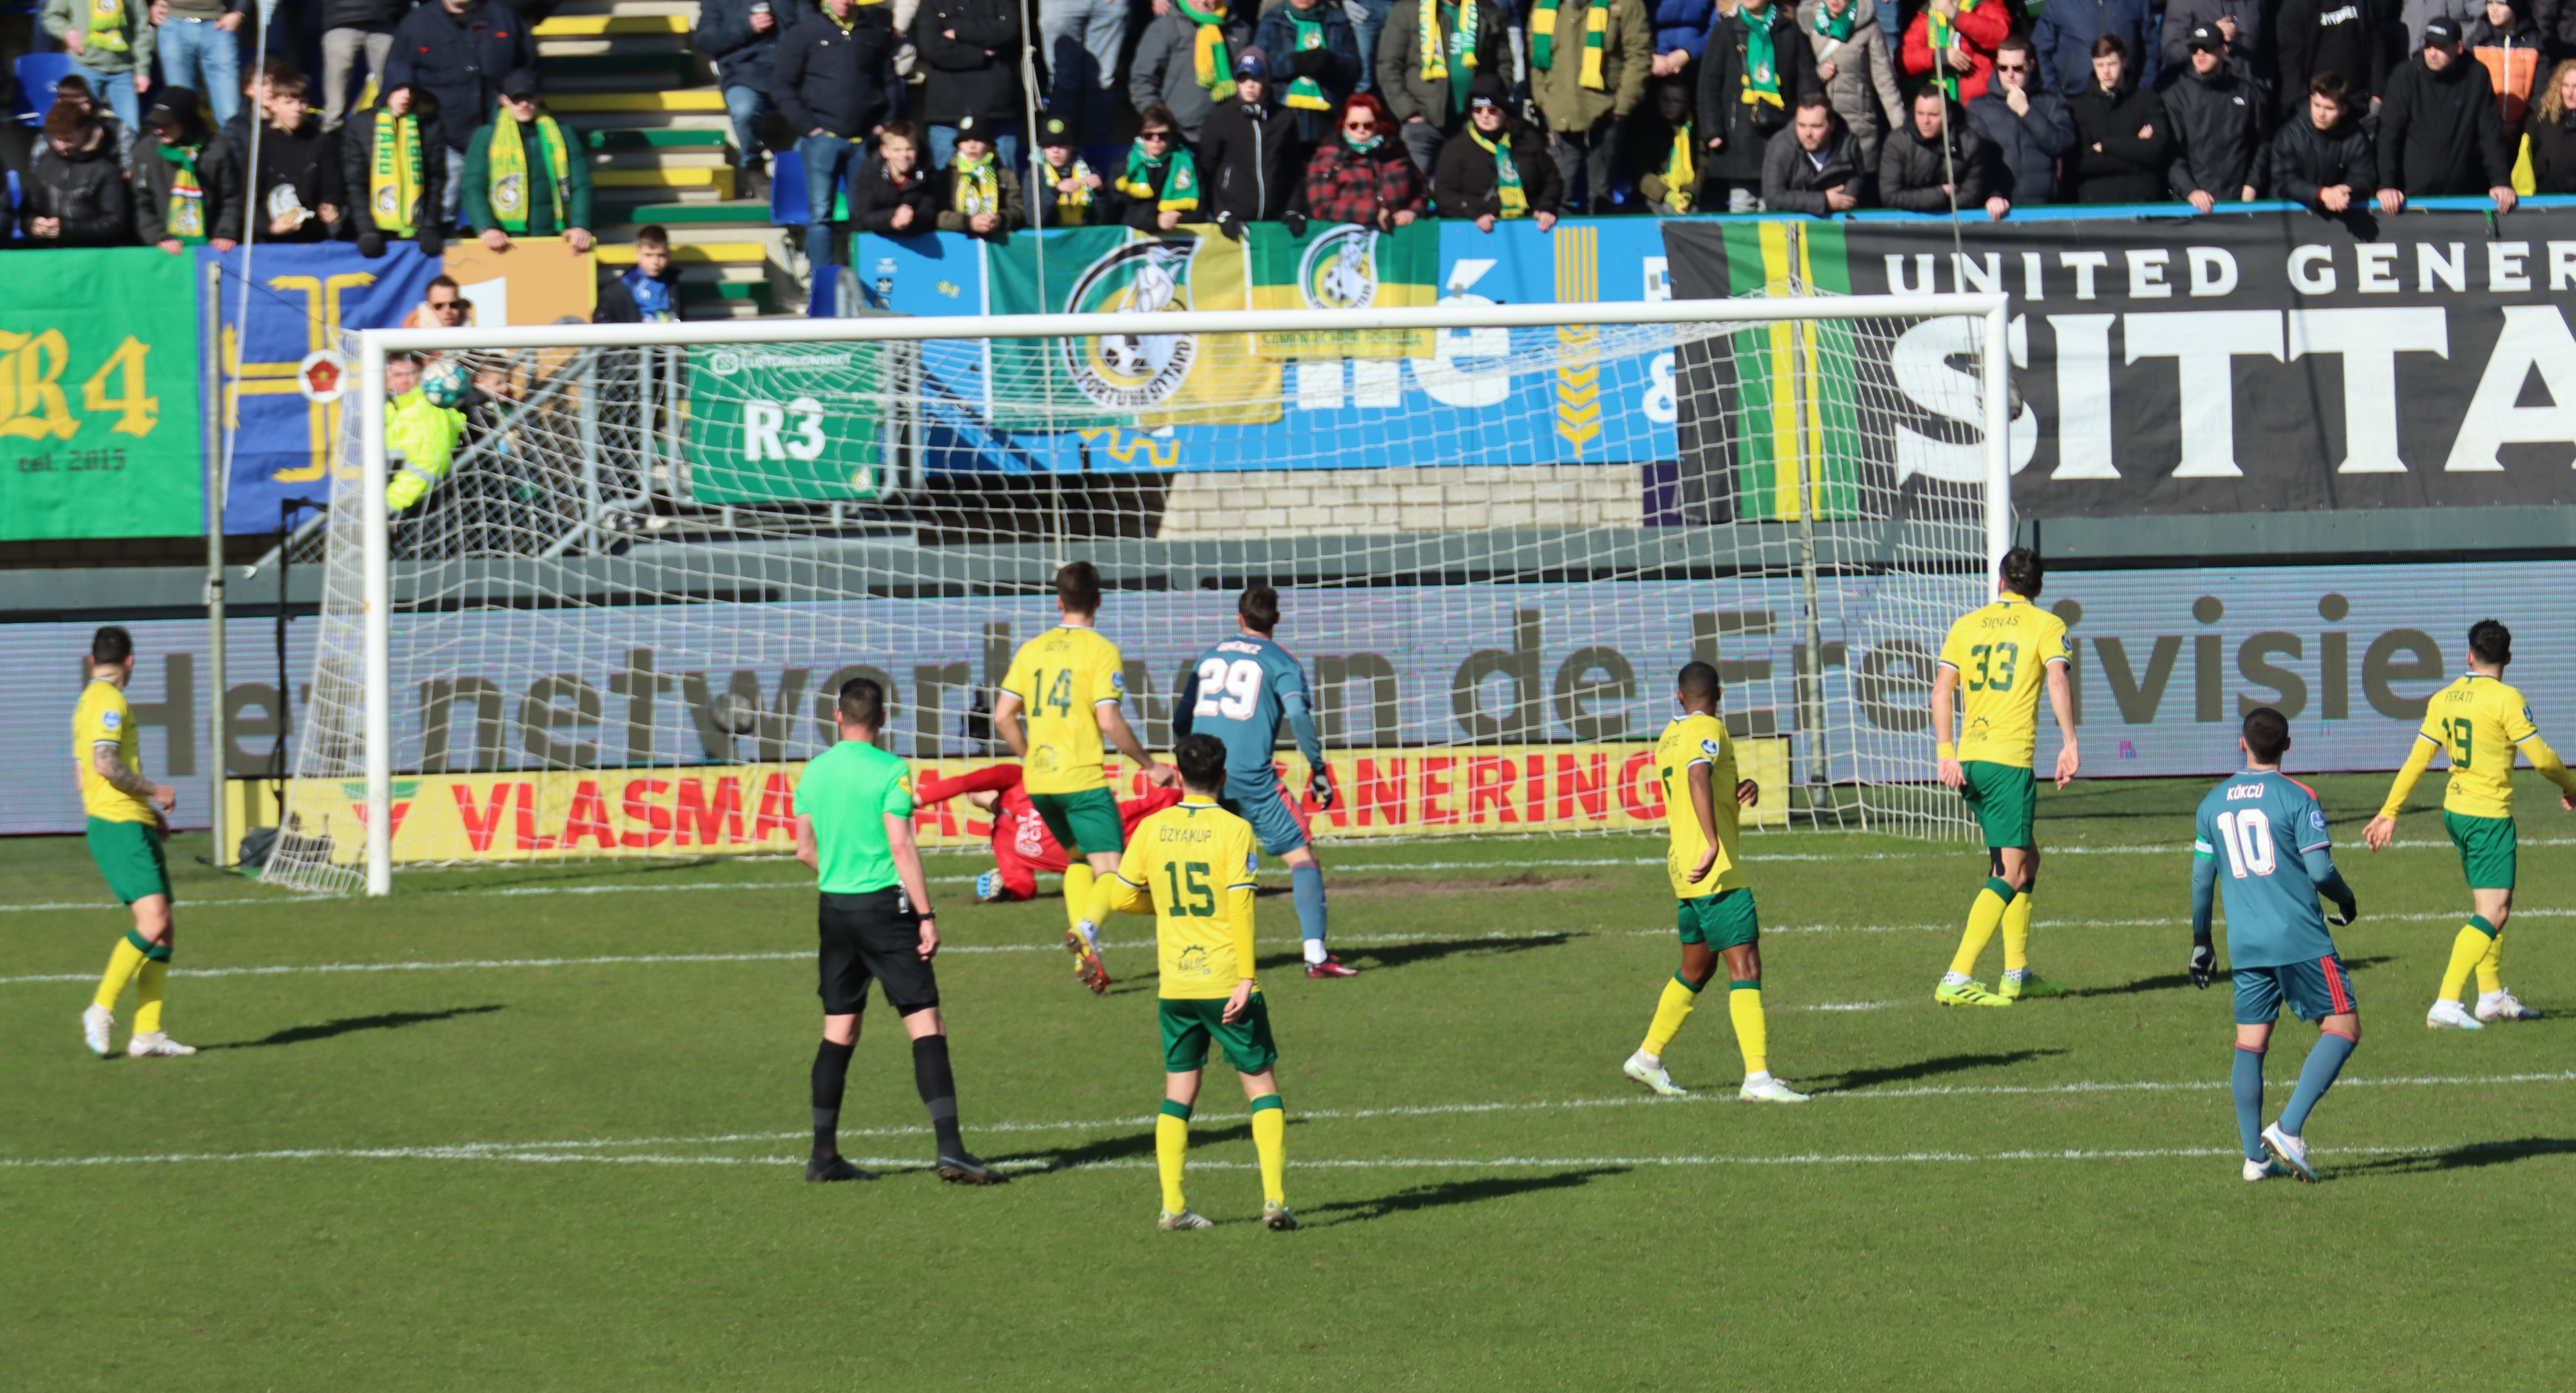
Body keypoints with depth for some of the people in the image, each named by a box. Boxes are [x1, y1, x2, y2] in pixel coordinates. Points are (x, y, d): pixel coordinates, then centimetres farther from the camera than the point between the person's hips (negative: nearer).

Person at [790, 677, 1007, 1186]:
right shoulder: (890, 771, -9)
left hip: (834, 909, 5)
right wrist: (926, 915, -11)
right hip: (885, 907, -5)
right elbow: (901, 847, -14)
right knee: (925, 1025, -5)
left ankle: (824, 1155, 12)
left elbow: (805, 849, 13)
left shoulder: (813, 773, 7)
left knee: (839, 1031, 12)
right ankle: (949, 1148, -15)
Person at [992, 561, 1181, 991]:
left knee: (1078, 858, 24)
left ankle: (1084, 953, 13)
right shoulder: (1101, 650, -5)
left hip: (1039, 780, 6)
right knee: (1111, 872, -7)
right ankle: (1085, 930, -37)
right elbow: (1110, 722, -13)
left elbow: (1003, 717, 10)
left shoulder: (1032, 649, 10)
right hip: (1083, 778, -6)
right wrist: (1149, 766, -1)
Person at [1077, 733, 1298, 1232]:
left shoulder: (1152, 829, 3)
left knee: (1178, 1093, 11)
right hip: (1225, 980, -4)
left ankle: (1172, 1206, 5)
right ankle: (1275, 1198, -5)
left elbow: (1121, 895, 10)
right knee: (1262, 1084, 5)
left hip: (1174, 985, 4)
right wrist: (1246, 978, -15)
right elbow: (1240, 906, -14)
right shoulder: (1234, 830, -9)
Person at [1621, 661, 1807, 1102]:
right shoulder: (1708, 730, -10)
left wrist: (1745, 790, 4)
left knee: (1696, 971, 22)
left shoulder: (1669, 737, 17)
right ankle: (1757, 1078, -20)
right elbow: (1698, 776, -31)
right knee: (1746, 968, -12)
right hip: (1717, 874, -9)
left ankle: (1648, 1058, 30)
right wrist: (1713, 844, -38)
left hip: (1687, 872, 9)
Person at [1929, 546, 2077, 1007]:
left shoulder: (1967, 625, 15)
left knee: (2026, 860, 21)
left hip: (1969, 759, 6)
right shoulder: (2046, 625, 3)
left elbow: (1942, 689, 7)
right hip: (2010, 760, -6)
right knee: (2010, 875, -5)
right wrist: (2069, 744, -14)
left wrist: (1946, 753, 4)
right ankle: (1957, 979, -16)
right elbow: (2058, 680, -13)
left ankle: (2018, 973, 23)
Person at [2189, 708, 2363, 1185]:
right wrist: (2346, 899, 12)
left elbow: (2201, 877, 13)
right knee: (2342, 1028, 0)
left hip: (2244, 944, 5)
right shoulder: (2297, 797, -6)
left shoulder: (2213, 802, 9)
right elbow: (2320, 871, -10)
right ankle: (2289, 1128, -13)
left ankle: (2255, 1155, 4)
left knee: (2250, 1042, 8)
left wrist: (2201, 942, 22)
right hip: (2300, 938, -5)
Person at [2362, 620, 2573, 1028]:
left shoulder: (2444, 699, 5)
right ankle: (2446, 1004, -18)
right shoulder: (2506, 699, -15)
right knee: (2493, 913, -8)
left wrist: (2389, 812, 14)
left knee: (2489, 906, 20)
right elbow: (2541, 758, -11)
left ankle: (2492, 997, 27)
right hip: (2489, 815, -8)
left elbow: (2417, 759, 8)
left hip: (2455, 811, 8)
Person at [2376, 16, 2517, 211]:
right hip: (2414, 194, -1)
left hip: (2463, 194, 1)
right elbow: (2388, 135, -5)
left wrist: (2501, 181, -8)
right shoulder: (2404, 78, -1)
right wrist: (2387, 185, -15)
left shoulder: (2477, 77, 2)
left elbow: (2491, 134, 2)